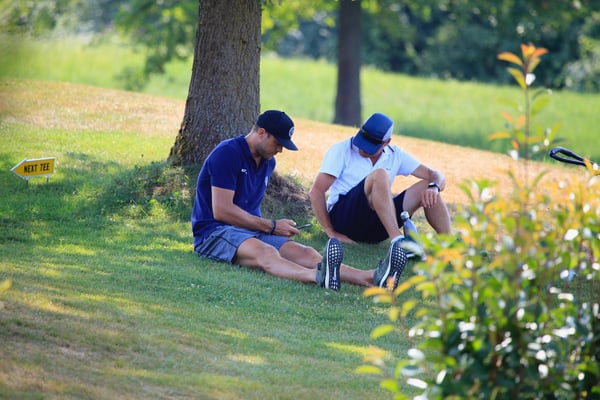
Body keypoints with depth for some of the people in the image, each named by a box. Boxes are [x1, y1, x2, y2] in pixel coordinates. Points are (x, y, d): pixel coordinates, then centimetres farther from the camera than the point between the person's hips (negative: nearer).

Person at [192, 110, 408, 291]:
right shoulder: (227, 154, -11)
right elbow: (221, 210, -17)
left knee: (305, 253, -19)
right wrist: (271, 227, -13)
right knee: (265, 252, -38)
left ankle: (369, 277, -43)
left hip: (251, 232, 8)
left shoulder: (268, 162, 17)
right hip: (213, 233, -8)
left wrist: (272, 226, 12)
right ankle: (318, 276, -70)